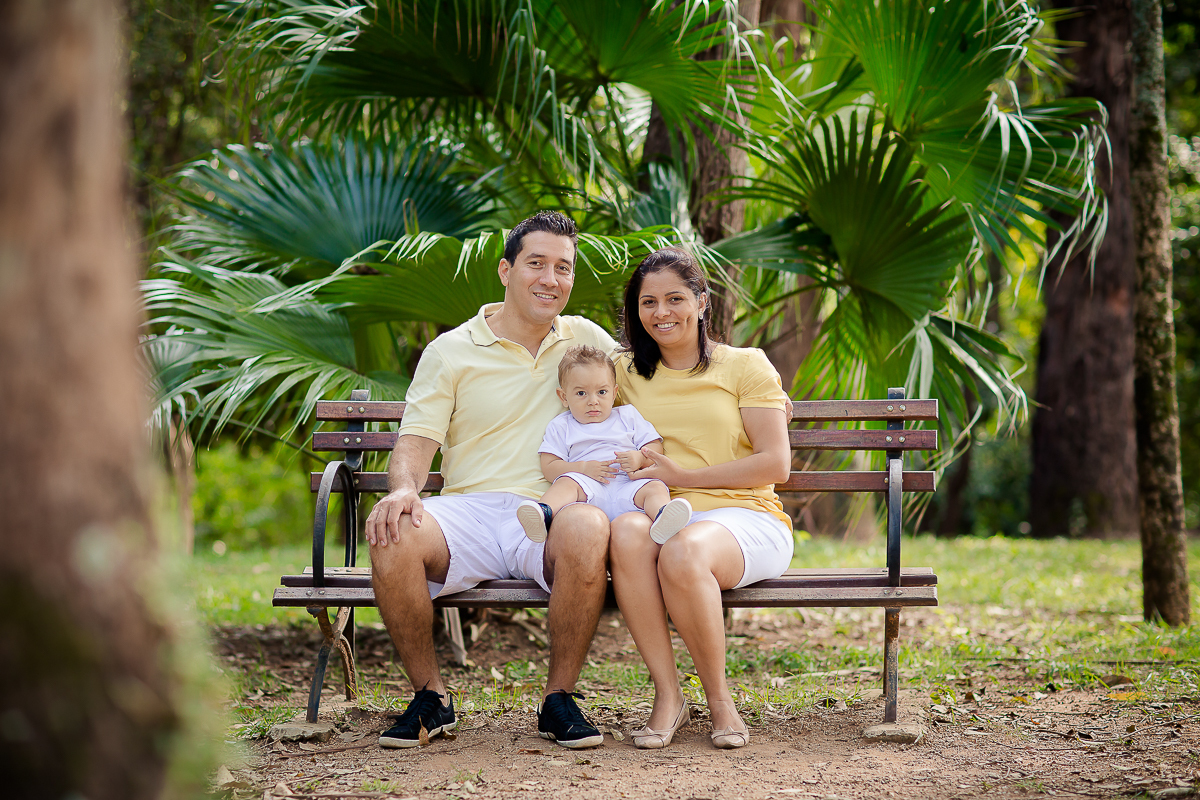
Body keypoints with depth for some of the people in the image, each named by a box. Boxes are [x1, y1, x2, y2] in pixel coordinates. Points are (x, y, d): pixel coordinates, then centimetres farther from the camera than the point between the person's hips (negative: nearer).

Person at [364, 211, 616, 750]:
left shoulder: (586, 339, 19)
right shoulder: (450, 352, 11)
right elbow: (416, 441, 3)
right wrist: (404, 489, -19)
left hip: (549, 514, 0)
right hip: (470, 510, 0)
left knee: (588, 527, -37)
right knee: (392, 537, -33)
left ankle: (559, 697, -18)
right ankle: (431, 697, -11)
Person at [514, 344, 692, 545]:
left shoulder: (627, 417, 25)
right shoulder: (561, 427, 19)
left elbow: (655, 447, 18)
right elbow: (549, 467, 8)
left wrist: (640, 458, -7)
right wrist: (583, 468, -9)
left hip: (627, 486, 1)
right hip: (589, 489, -1)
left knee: (655, 487, -27)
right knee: (566, 482, -30)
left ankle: (662, 516, -61)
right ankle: (544, 513, -59)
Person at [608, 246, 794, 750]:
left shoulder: (745, 365, 10)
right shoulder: (625, 373, 20)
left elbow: (775, 464, 1)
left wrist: (682, 475, -5)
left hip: (743, 518, -3)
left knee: (682, 553, -38)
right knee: (626, 533, -36)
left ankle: (719, 697, -16)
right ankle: (667, 695, -28)